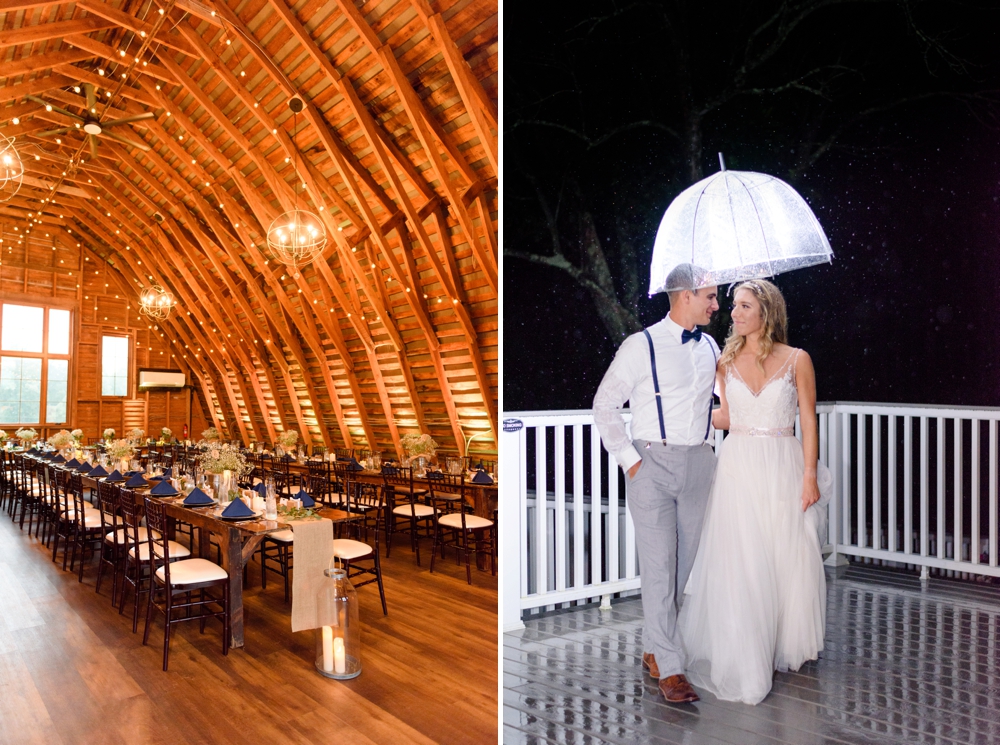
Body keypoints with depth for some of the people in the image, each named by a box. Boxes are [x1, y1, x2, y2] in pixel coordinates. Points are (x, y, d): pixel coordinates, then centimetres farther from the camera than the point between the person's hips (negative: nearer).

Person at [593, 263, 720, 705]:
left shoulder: (710, 348, 10)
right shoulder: (641, 346, -7)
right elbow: (605, 405, -4)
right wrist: (629, 460, -8)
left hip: (699, 462, 6)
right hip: (653, 463, -5)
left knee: (686, 563, 11)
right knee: (659, 566, -4)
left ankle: (653, 649, 28)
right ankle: (669, 668, 7)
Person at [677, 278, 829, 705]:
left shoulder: (797, 360, -1)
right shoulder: (727, 361, 6)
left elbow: (808, 421, -1)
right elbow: (726, 418, 11)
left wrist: (810, 475, -5)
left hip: (783, 467, -1)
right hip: (738, 466, 2)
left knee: (788, 560, 7)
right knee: (739, 563, 3)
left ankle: (786, 645, 29)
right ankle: (744, 657, 18)